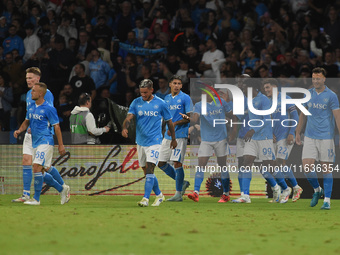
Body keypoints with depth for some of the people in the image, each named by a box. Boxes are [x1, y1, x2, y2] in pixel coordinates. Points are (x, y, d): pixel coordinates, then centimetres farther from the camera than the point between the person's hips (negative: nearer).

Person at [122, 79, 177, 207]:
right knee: (147, 172, 10)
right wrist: (125, 128, -32)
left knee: (149, 169, -17)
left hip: (154, 141, -4)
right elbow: (129, 117, -10)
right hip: (140, 142, 4)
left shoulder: (160, 103, -2)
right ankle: (159, 195, 27)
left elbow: (169, 121, 8)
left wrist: (173, 139, 15)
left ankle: (146, 198, -21)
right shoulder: (136, 103, 2)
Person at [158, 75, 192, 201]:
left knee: (177, 163, -10)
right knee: (161, 163, 5)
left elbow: (190, 117, -8)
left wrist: (175, 123, -18)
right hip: (167, 136, 7)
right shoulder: (167, 99, 15)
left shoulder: (185, 98, -4)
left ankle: (178, 194, -4)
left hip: (180, 135, -7)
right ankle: (182, 183, 20)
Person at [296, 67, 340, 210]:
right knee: (307, 167, -6)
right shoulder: (308, 94, 9)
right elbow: (303, 114, 18)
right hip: (310, 137, 4)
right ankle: (317, 190, 20)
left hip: (326, 137, -3)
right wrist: (298, 132, 18)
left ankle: (327, 200, 7)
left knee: (326, 169, -1)